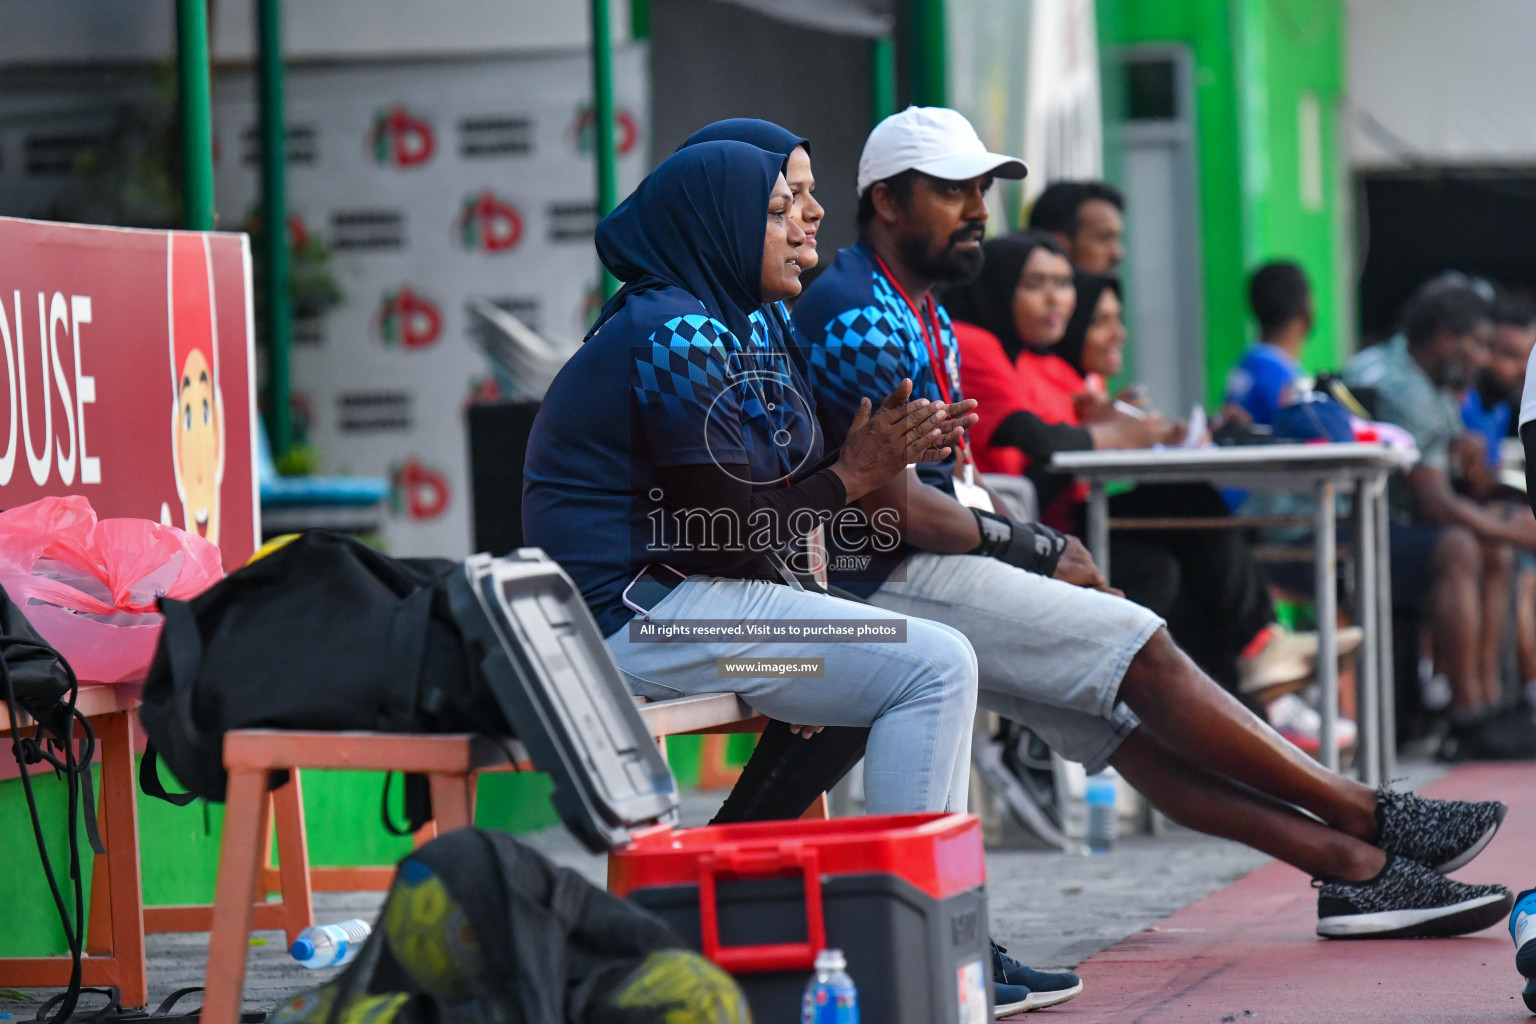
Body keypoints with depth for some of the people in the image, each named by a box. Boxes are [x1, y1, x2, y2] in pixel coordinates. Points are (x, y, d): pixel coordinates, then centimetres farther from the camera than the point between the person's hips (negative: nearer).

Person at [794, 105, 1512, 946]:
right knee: (1141, 651, -15)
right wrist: (1029, 550, -8)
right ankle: (1371, 819, -10)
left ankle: (1353, 864, -12)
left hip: (933, 571, 10)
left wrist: (1033, 546, 2)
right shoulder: (858, 315, -14)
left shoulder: (922, 316, 20)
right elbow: (892, 506, -19)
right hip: (881, 583, -10)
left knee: (1132, 719, -3)